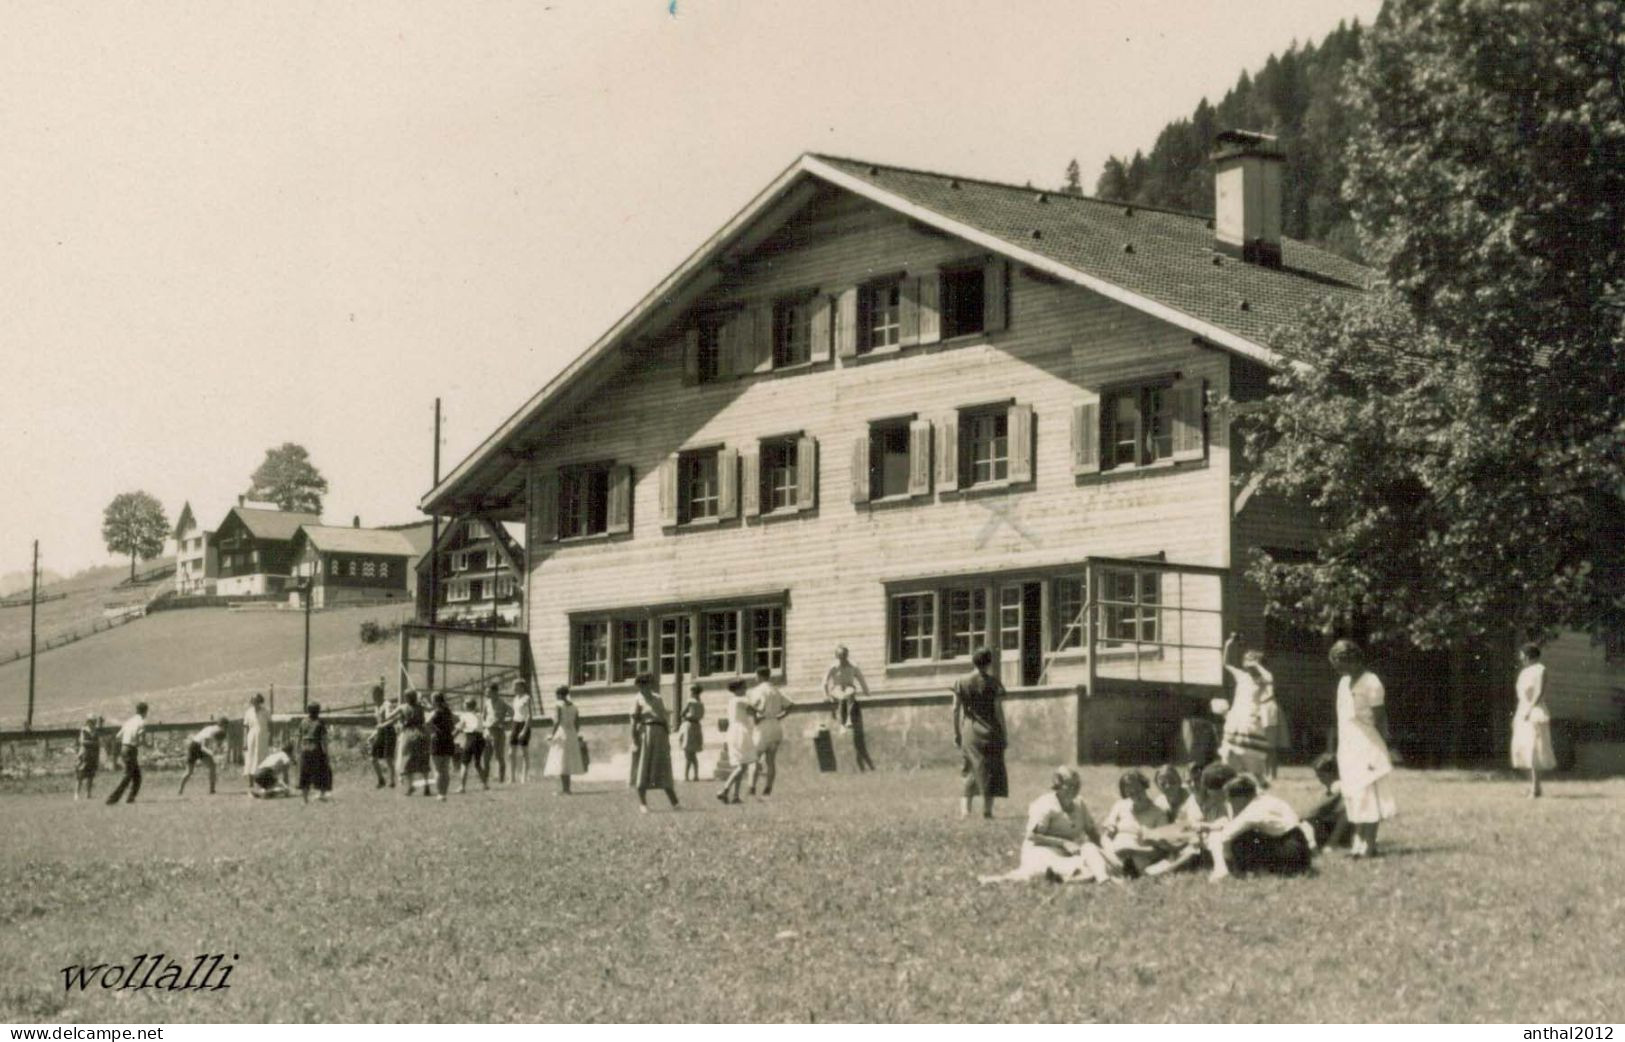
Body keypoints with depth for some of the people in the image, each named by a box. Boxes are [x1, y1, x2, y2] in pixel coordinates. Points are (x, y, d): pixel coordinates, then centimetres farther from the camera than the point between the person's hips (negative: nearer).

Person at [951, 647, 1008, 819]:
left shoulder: (961, 682, 2)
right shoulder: (993, 683, -6)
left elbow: (956, 709, 3)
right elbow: (999, 710, -6)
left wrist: (956, 733, 11)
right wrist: (1003, 734, 1)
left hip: (969, 733, 3)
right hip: (990, 732, -3)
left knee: (972, 770, 13)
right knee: (991, 771, 6)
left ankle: (965, 807, 0)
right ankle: (987, 809, 4)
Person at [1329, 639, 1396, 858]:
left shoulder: (1370, 683, -12)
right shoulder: (1345, 682, 13)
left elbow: (1380, 718, -11)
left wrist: (1381, 748, -13)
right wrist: (1340, 748, 15)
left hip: (1366, 747, -8)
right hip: (1349, 748, 8)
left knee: (1367, 796, -7)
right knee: (1353, 795, 9)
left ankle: (1369, 845, -6)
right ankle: (1359, 841, 13)